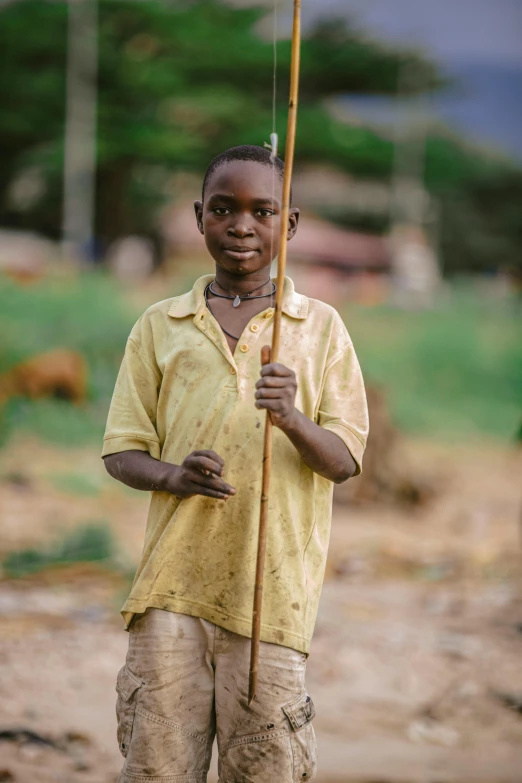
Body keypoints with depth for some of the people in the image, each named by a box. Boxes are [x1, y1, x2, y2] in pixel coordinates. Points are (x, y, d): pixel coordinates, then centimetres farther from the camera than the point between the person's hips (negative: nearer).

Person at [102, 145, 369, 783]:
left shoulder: (321, 327, 8)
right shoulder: (160, 327, 11)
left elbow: (343, 461, 2)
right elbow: (121, 450, 11)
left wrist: (292, 420, -20)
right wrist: (173, 475, -12)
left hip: (273, 586, -1)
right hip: (172, 585, 1)